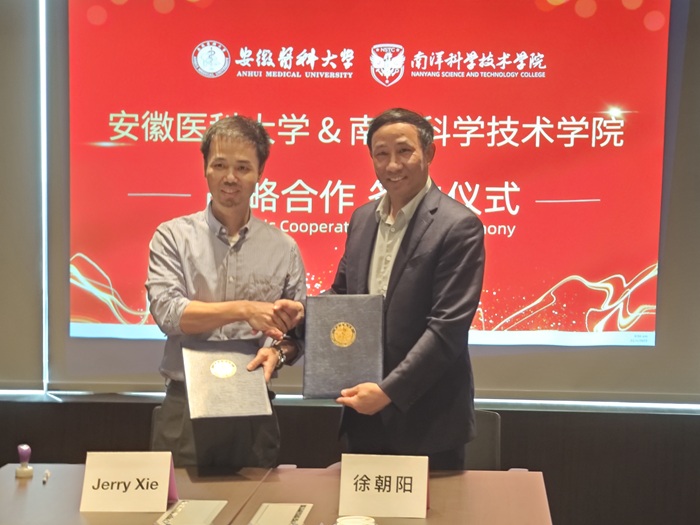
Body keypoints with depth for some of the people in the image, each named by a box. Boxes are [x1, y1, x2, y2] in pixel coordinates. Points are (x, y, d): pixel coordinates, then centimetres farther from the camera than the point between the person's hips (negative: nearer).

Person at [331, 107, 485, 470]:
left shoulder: (458, 226, -13)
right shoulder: (363, 218, 8)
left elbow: (448, 327, -18)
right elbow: (341, 292, 17)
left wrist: (388, 390, -21)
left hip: (427, 420, -6)